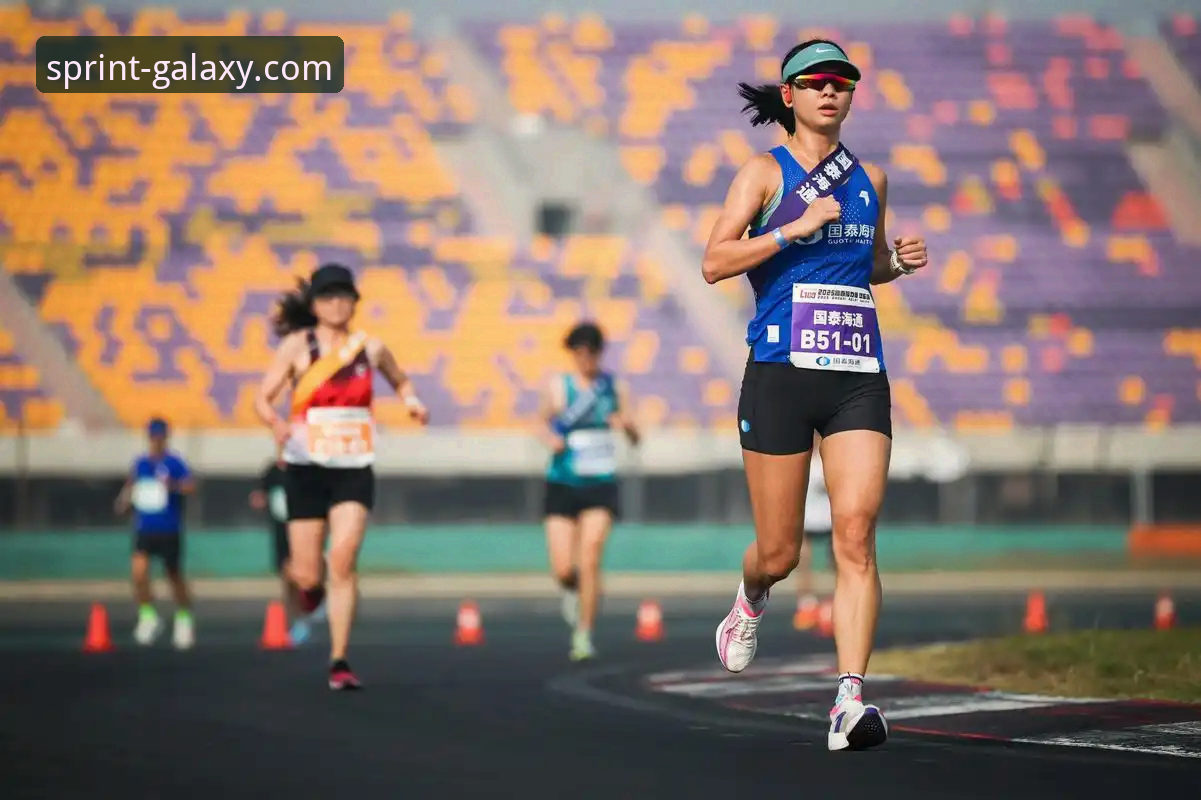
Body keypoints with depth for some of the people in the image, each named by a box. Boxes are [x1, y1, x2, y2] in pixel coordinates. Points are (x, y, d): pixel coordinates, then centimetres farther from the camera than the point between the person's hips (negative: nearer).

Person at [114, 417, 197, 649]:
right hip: (144, 530, 2)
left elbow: (190, 486, -21)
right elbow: (131, 485, 23)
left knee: (175, 577, 9)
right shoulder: (140, 463, 6)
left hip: (169, 531, -2)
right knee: (138, 570, -18)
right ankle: (148, 616, 0)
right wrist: (124, 499, 4)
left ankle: (184, 619, 31)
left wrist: (173, 486, -40)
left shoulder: (174, 463, -7)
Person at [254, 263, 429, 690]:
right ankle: (307, 584, 42)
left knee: (343, 560, -18)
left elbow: (400, 381, 23)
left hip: (354, 469, 0)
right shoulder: (297, 346, -3)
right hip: (307, 467, 0)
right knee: (308, 575, 2)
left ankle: (339, 662, -13)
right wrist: (277, 424, -26)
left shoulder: (371, 348, 4)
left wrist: (411, 401, 1)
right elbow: (262, 398, -4)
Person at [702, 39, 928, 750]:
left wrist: (900, 260, 9)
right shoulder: (766, 172, 3)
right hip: (781, 372, -2)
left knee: (857, 529, -15)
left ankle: (851, 698, -20)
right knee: (780, 551, 3)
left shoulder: (870, 179, 16)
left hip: (859, 378, 3)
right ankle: (751, 600, 40)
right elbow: (715, 262, -7)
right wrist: (798, 227, -15)